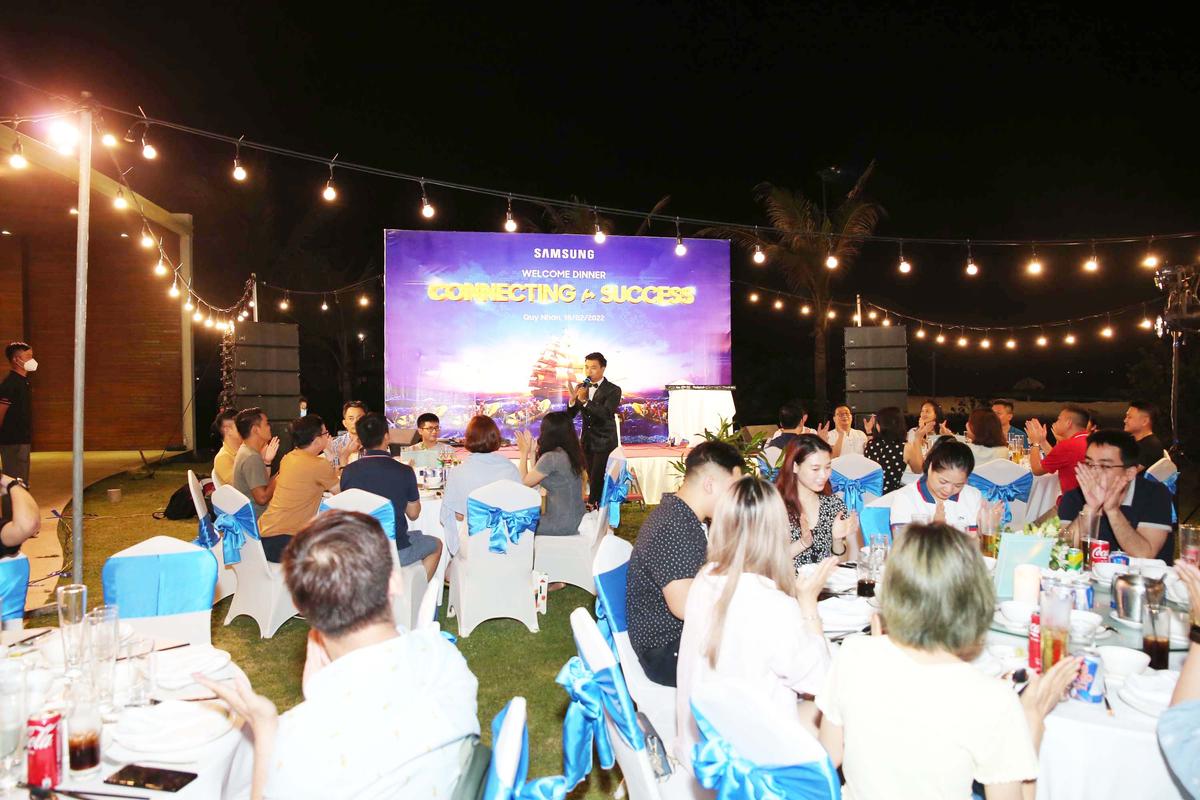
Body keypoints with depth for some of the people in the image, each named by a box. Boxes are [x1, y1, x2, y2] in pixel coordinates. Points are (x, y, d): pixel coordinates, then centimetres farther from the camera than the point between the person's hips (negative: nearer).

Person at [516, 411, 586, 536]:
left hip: (561, 524, -8)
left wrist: (524, 452, -1)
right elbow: (535, 477, 10)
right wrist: (531, 452, 11)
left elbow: (524, 482, -10)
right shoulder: (571, 452, 3)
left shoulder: (551, 458, -22)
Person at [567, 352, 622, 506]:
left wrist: (585, 401, -31)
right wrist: (573, 399, -17)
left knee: (597, 479, -10)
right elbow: (571, 415, 3)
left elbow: (606, 414, -23)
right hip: (587, 441, 5)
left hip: (604, 442, -5)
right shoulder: (582, 387, 5)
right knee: (593, 479, 12)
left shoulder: (613, 390, -10)